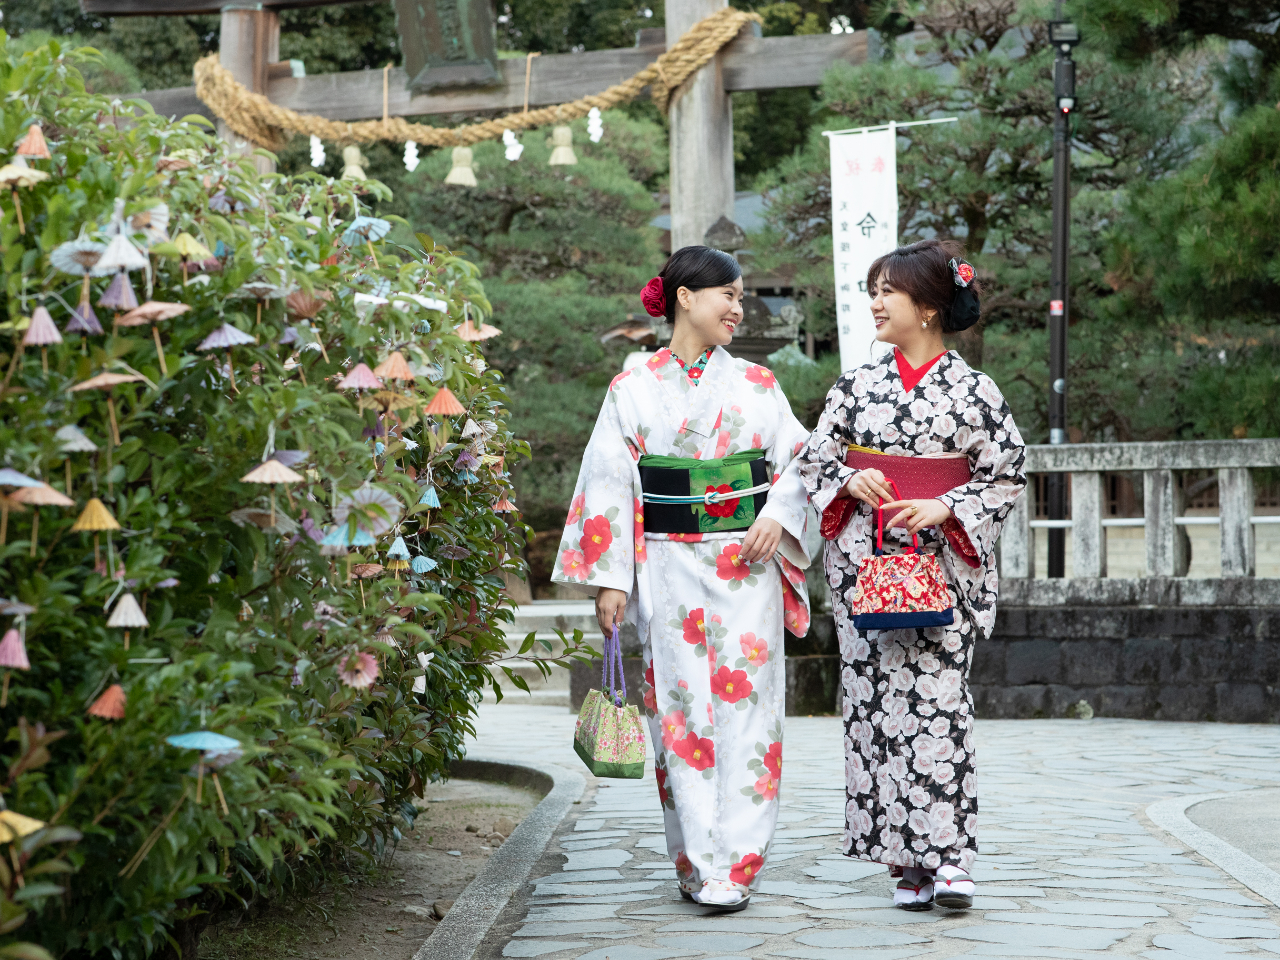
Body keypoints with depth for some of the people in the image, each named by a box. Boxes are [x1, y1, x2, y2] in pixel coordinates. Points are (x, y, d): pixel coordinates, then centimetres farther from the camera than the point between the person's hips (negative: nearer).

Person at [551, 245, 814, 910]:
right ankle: (695, 861, 10)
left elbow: (797, 460, 12)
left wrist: (777, 517, -8)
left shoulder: (755, 385, 9)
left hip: (747, 568, 1)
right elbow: (609, 485, 2)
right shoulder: (633, 390, 4)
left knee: (743, 711, -6)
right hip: (669, 574, -1)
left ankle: (734, 868, -4)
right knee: (681, 711, 0)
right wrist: (610, 578, -3)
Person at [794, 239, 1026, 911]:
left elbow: (1007, 474, 1)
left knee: (938, 702, -11)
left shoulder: (971, 390, 1)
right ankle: (906, 858, 6)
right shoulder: (856, 387, 10)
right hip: (865, 565, 3)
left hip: (940, 565, -3)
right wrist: (849, 481, -7)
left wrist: (944, 509, -13)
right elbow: (811, 461, 13)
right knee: (878, 700, -1)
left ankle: (948, 858, -10)